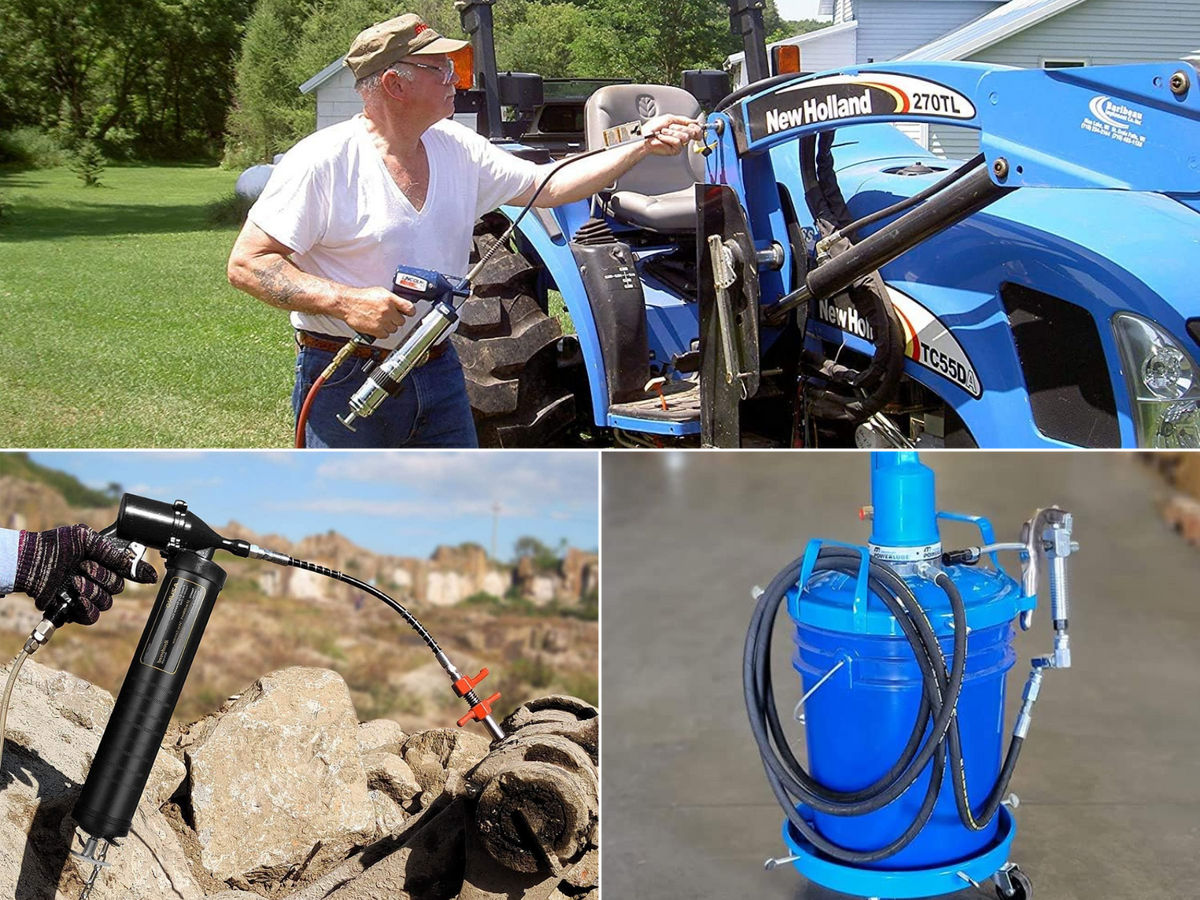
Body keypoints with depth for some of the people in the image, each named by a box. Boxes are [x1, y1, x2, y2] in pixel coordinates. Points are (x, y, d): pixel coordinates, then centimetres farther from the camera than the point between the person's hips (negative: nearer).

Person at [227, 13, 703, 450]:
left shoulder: (458, 148, 5)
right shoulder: (321, 161, -15)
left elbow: (549, 185, 13)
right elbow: (247, 264, -15)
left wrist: (642, 145, 6)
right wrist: (346, 302, -27)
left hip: (438, 372, 6)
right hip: (345, 383, -6)